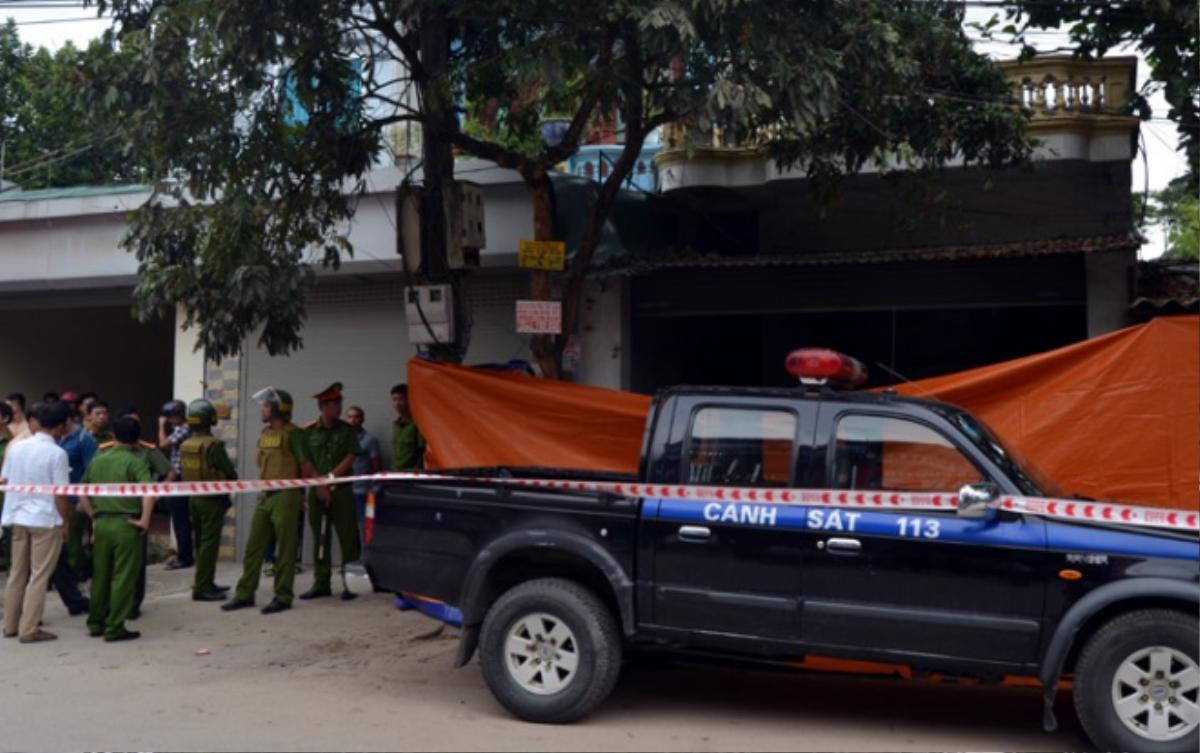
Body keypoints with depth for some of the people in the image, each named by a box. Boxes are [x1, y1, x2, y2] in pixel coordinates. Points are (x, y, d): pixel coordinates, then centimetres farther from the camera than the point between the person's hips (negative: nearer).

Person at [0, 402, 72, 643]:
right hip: (45, 519, -6)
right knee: (39, 576, 1)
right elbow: (60, 493, -14)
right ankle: (29, 629, 2)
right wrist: (65, 522, -3)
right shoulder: (57, 453, -14)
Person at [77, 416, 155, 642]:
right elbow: (148, 493, -21)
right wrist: (145, 520, -14)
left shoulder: (97, 460, 10)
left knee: (100, 575, 16)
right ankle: (115, 628, 3)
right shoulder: (135, 462, -7)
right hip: (126, 524, -5)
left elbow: (82, 494, 15)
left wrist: (93, 515, 18)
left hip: (101, 523, 5)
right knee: (123, 578, 1)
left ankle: (95, 623, 26)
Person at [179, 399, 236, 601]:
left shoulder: (184, 446, 4)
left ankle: (206, 583, 25)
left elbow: (184, 472, 10)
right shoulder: (213, 445, -18)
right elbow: (230, 472, -15)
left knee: (200, 542, 16)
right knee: (209, 543, -3)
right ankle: (201, 588, -3)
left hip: (194, 498, 8)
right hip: (212, 499, -8)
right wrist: (229, 480, 6)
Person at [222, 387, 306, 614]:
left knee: (286, 548, 0)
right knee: (254, 545, 8)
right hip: (265, 495, 7)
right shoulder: (264, 433, 13)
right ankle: (245, 593, 15)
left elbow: (305, 463, -10)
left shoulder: (292, 433, -9)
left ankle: (283, 597, 6)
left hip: (286, 496, -7)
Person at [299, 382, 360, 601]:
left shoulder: (346, 430, 3)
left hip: (341, 491, -2)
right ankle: (321, 583, 16)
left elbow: (350, 459, -4)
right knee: (320, 539, 8)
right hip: (316, 492, 2)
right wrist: (319, 485, -8)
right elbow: (305, 462, 1)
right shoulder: (309, 432, 5)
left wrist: (329, 478, -10)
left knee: (348, 537, -4)